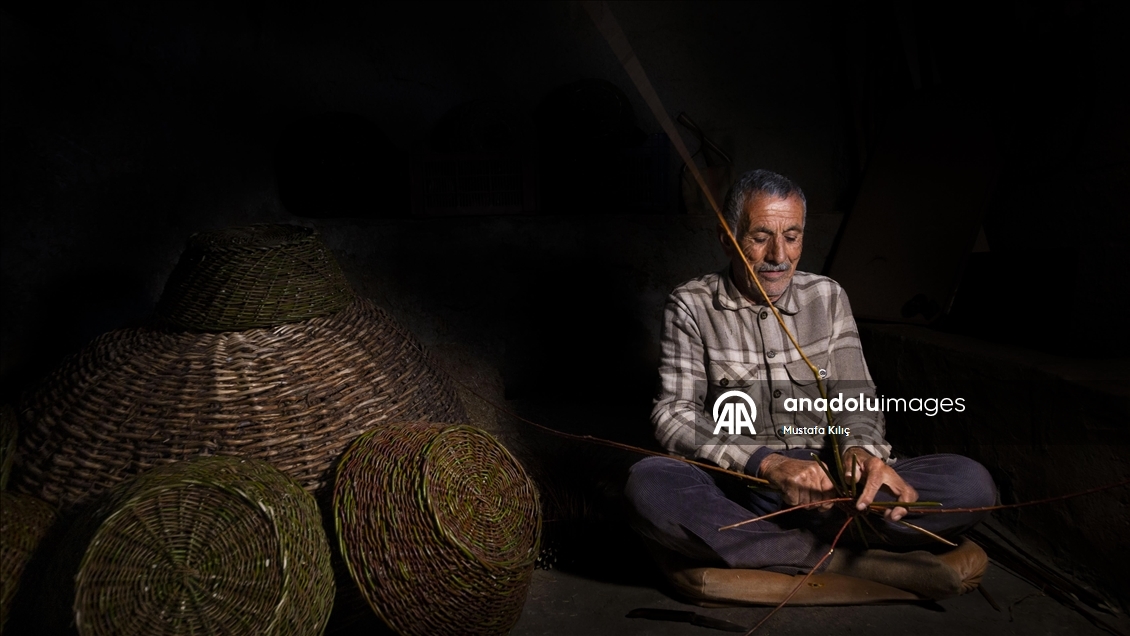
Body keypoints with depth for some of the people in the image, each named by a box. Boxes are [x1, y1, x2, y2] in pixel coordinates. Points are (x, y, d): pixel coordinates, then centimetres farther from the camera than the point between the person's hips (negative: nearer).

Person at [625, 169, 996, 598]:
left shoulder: (827, 297, 11)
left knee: (970, 482, -20)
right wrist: (766, 463, -24)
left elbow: (855, 397, 9)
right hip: (735, 489, -3)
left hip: (827, 486, 3)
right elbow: (675, 415, -8)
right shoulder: (691, 306, 1)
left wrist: (862, 448, -17)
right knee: (648, 485, -37)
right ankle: (849, 562, -31)